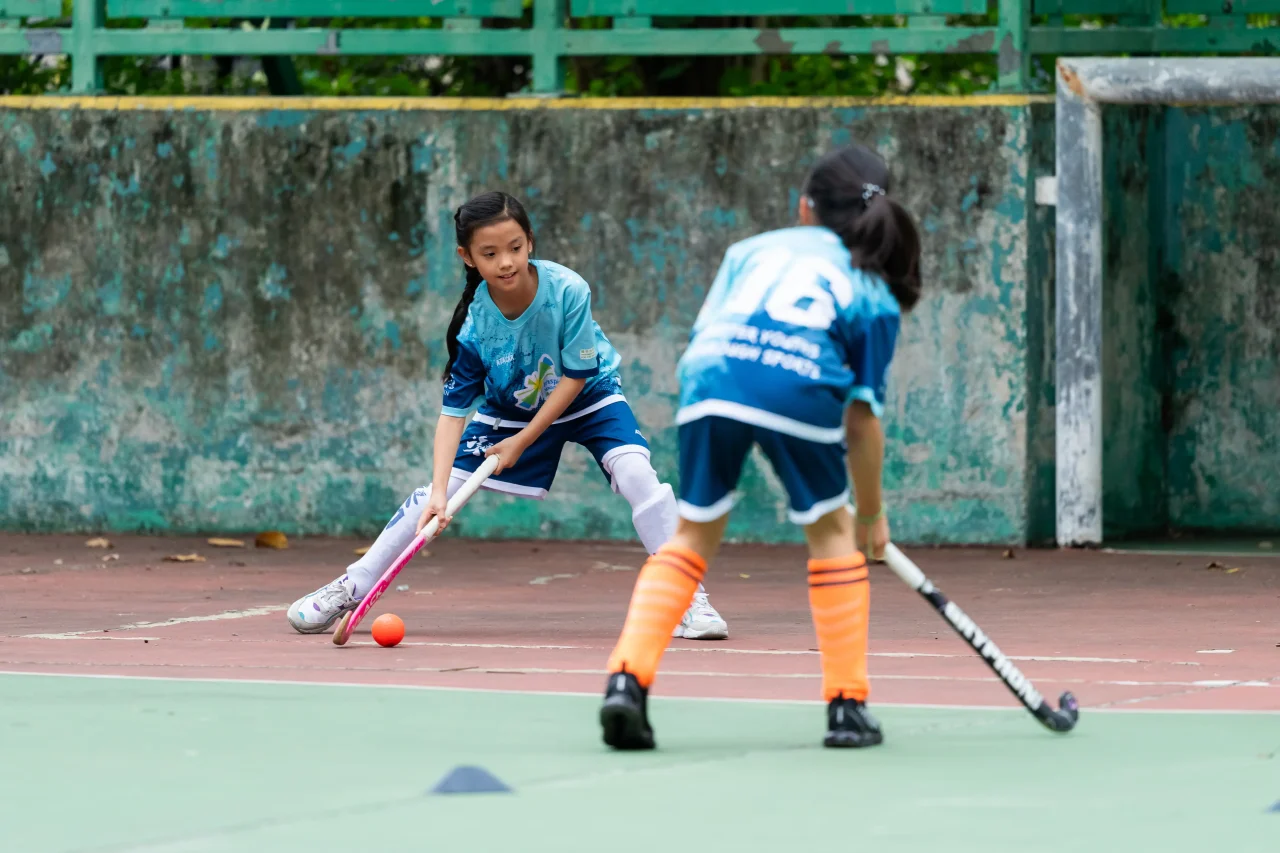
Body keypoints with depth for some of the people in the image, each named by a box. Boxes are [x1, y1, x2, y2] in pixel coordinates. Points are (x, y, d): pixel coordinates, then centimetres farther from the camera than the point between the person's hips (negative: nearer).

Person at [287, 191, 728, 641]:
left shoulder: (567, 290, -32)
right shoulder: (473, 321, -27)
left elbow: (576, 376, -21)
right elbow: (454, 409, -25)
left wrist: (523, 441, -21)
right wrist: (439, 492, -36)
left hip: (587, 398, -2)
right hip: (508, 408, 2)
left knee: (635, 473, -27)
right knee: (433, 496, -5)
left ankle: (688, 597, -17)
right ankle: (349, 590, 9)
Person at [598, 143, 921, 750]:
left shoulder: (753, 249, 33)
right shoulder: (874, 295, 26)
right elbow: (862, 418, 22)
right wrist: (872, 516, 32)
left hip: (712, 376, 2)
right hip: (802, 385, -1)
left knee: (693, 536, 18)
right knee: (832, 532, 21)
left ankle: (627, 678, 3)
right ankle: (846, 705, 21)